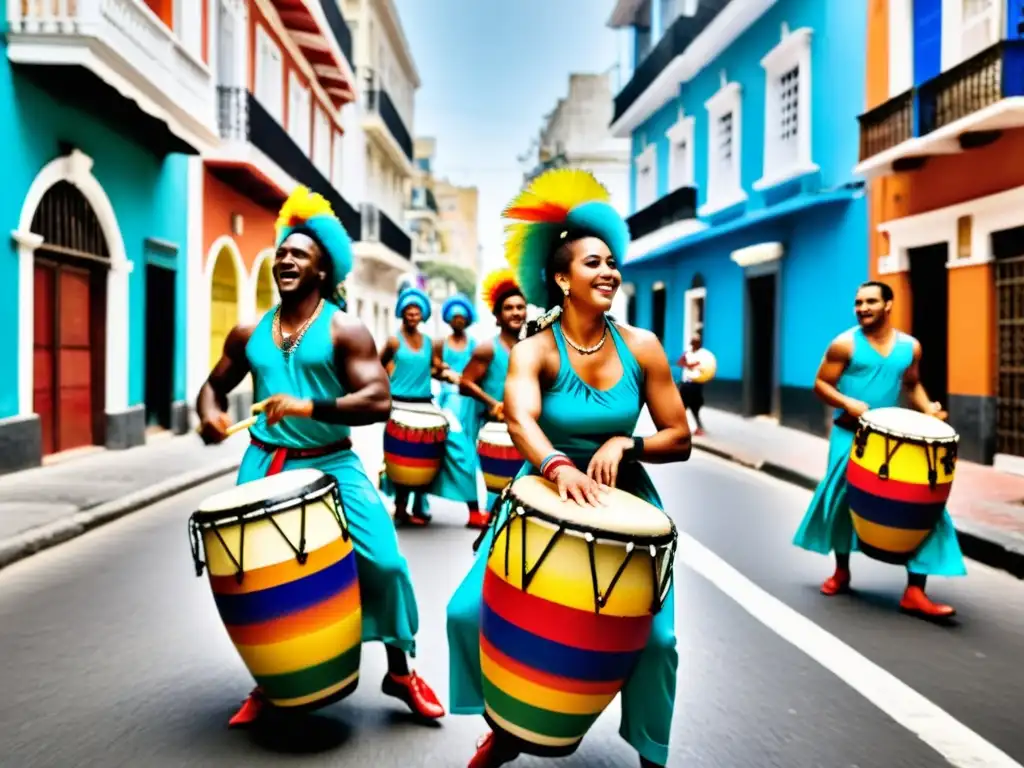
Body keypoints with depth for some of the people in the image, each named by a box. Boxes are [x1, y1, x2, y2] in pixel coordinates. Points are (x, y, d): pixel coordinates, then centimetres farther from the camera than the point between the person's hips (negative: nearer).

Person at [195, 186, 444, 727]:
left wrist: (311, 407, -30)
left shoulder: (343, 329, -7)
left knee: (383, 562, -13)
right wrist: (210, 414, -5)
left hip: (333, 465, -4)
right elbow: (214, 384, 19)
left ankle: (400, 671, 9)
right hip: (264, 464, 4)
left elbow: (379, 401, -17)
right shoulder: (250, 332, 7)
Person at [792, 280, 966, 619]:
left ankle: (915, 592, -4)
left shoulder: (910, 347, 5)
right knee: (841, 499, 3)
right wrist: (848, 403, -20)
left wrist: (928, 409, 1)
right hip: (850, 434, -2)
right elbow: (821, 384, -3)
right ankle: (842, 572, 30)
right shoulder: (845, 344, -6)